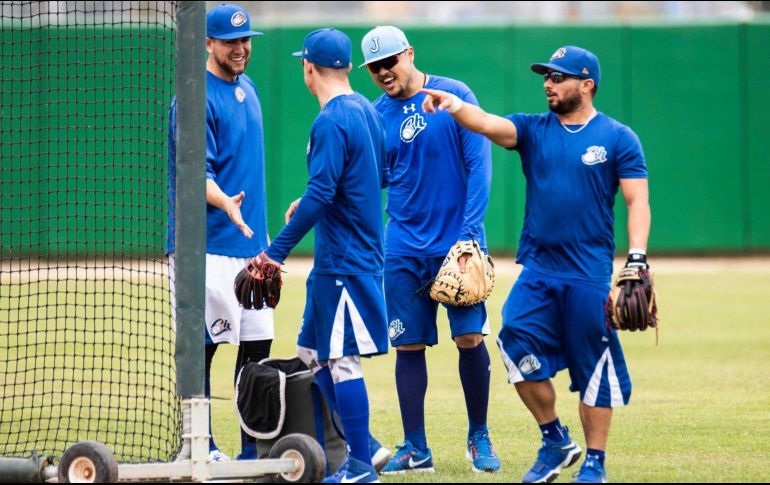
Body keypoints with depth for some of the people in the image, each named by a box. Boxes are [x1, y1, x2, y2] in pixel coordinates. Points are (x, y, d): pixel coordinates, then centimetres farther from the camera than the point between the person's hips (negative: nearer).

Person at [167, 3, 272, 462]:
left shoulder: (247, 88, 15)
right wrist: (225, 203, -38)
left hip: (250, 241, 8)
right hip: (208, 246, -8)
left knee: (257, 344, 8)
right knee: (201, 346, -5)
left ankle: (254, 452, 13)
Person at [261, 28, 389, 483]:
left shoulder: (331, 122, -17)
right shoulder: (367, 110, 11)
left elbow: (321, 195, -24)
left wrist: (276, 251, -24)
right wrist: (311, 201, 30)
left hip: (342, 263, -10)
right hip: (361, 254, 10)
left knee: (341, 360, -5)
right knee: (313, 353, 16)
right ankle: (365, 445, 18)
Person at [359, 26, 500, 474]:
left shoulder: (456, 96, -6)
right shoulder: (378, 115, 6)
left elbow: (479, 165, -8)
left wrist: (469, 232, -15)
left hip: (457, 241, -3)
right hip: (405, 247, 3)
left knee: (470, 338, -7)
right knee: (409, 345, 2)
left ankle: (479, 438, 10)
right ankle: (416, 449, 9)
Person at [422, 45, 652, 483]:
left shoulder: (618, 138, 1)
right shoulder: (534, 130, 8)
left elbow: (638, 202, -3)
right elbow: (488, 124, -10)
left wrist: (637, 258, -15)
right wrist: (455, 106, -31)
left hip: (590, 274, -3)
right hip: (538, 270, 3)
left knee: (594, 369, 0)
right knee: (519, 347, -12)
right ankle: (556, 442, 6)